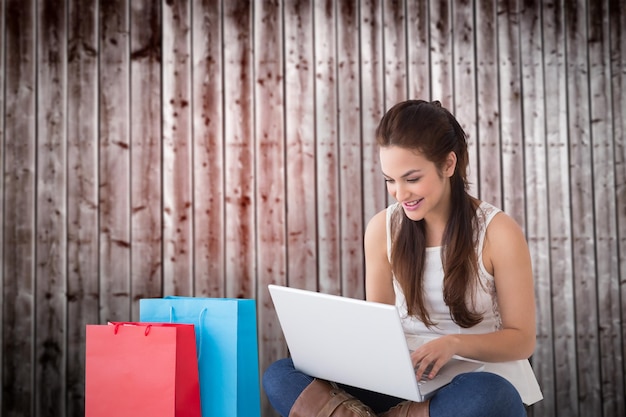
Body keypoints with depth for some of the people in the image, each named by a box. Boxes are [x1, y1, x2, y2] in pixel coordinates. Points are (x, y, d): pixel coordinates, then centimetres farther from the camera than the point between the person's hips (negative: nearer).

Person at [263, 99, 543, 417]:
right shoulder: (382, 229, 2)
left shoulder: (498, 233, -8)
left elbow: (522, 339, -4)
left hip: (482, 383, -2)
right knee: (279, 377, -17)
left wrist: (455, 343, -23)